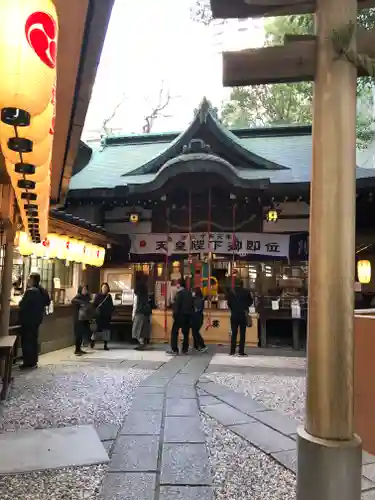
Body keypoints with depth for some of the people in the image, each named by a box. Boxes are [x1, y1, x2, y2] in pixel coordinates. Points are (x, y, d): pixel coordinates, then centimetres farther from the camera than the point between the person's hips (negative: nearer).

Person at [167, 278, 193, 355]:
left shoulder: (179, 293, -10)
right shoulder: (189, 293, 11)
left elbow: (176, 305, -15)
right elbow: (191, 304, 12)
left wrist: (174, 315, -12)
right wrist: (190, 313, 15)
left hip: (180, 315, -7)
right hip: (188, 315, 7)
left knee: (174, 332, -1)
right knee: (186, 333, 9)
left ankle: (174, 350, -5)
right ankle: (185, 350, 10)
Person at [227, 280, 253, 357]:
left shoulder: (231, 292, -4)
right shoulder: (246, 292, -6)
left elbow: (229, 303, 0)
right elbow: (250, 302, 5)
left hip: (234, 315, 1)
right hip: (243, 315, -1)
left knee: (234, 333, 9)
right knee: (242, 334, 4)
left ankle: (232, 351, 9)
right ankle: (241, 352, 4)